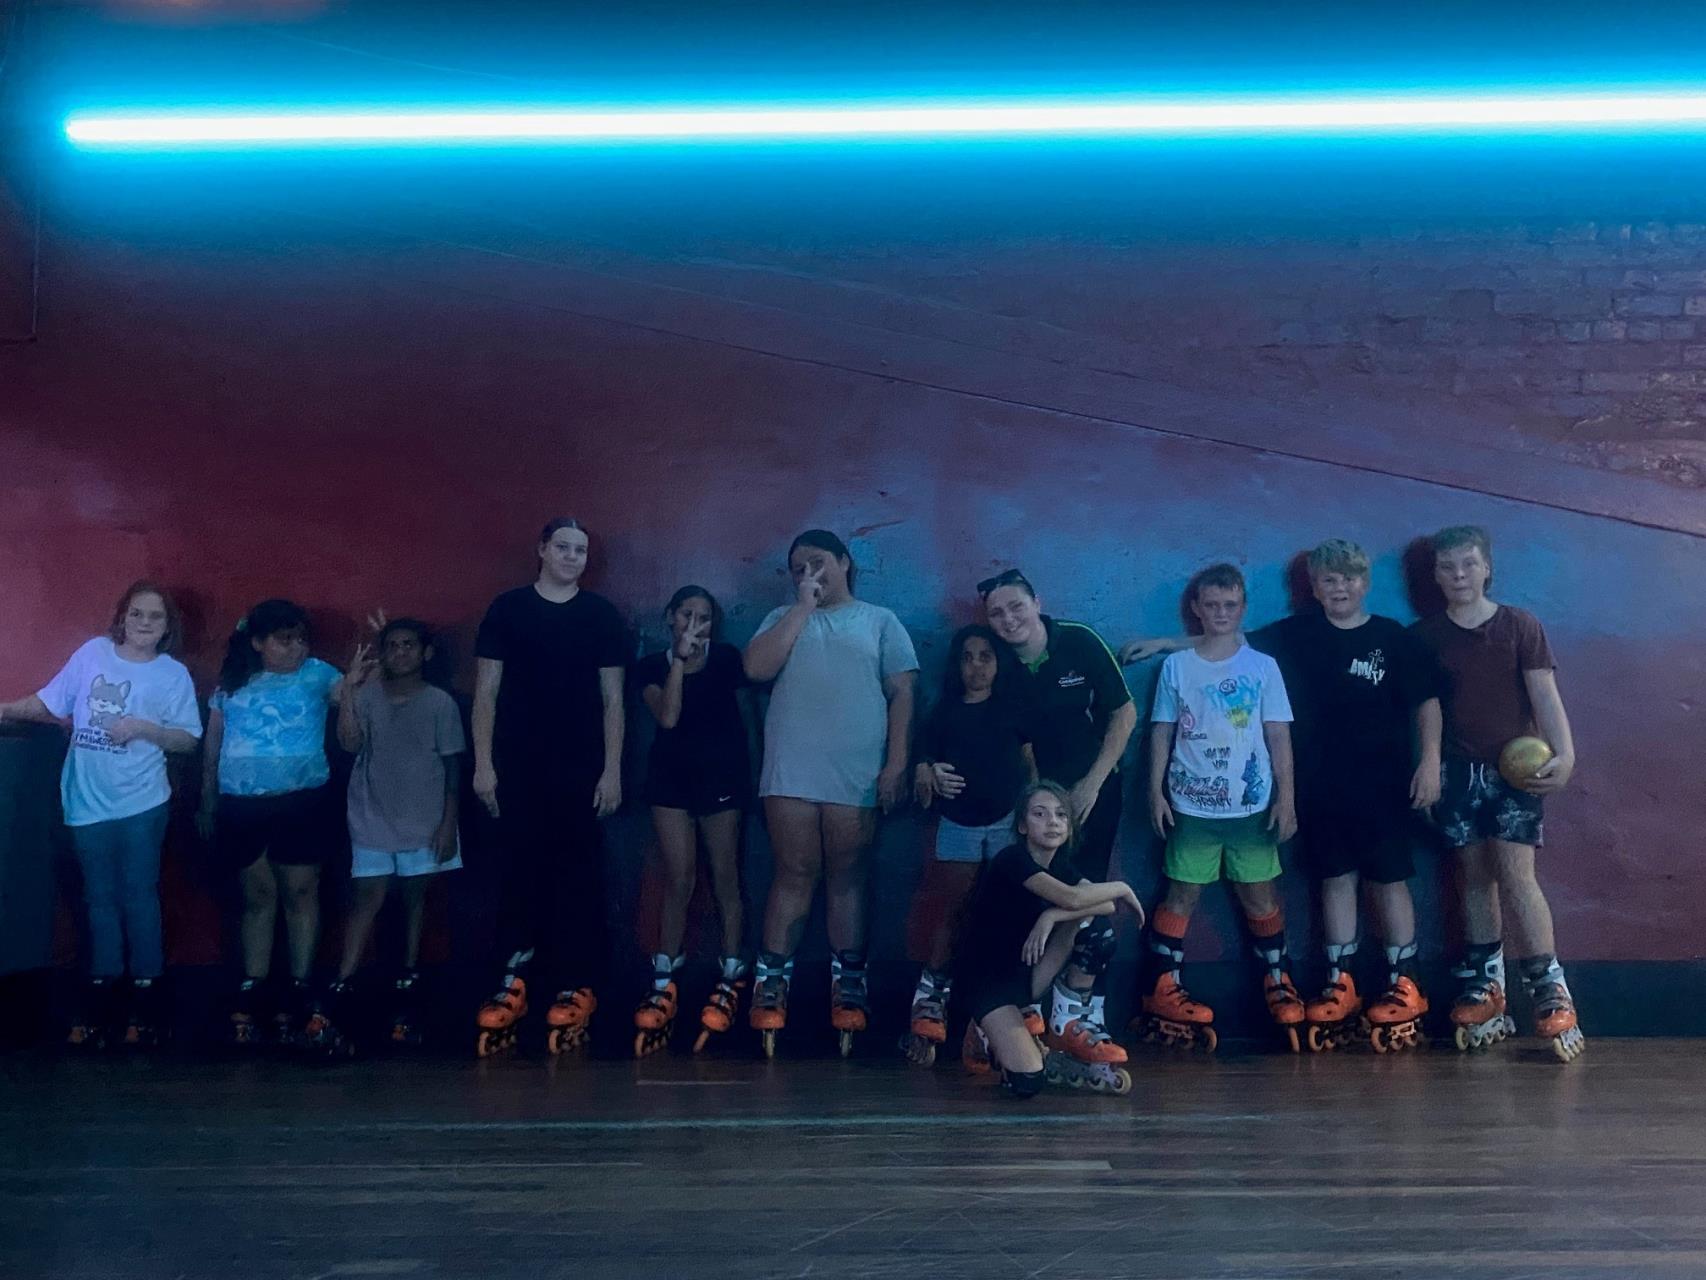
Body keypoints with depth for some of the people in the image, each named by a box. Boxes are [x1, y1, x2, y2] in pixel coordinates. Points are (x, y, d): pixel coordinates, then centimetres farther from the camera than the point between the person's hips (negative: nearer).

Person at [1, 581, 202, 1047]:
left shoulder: (173, 674, -2)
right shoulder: (93, 652, 2)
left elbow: (189, 739, -3)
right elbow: (51, 702, 5)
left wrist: (144, 729, -17)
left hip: (140, 802, -2)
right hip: (88, 801, 2)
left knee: (138, 894, 3)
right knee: (99, 896, 11)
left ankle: (145, 989, 12)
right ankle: (101, 988, 19)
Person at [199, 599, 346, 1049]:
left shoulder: (317, 674, 3)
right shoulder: (230, 686, 9)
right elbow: (212, 748, 16)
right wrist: (207, 804, 18)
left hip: (302, 801, -2)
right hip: (242, 805, 2)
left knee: (300, 893, 2)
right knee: (257, 896, 10)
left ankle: (299, 989, 10)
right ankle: (252, 989, 17)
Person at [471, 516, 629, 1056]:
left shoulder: (601, 614, 6)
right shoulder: (507, 608, 5)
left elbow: (612, 699, 6)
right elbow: (486, 692, 4)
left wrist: (612, 770, -1)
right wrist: (483, 763, -3)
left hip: (582, 769, 0)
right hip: (517, 768, 0)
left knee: (579, 876, 1)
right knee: (519, 872, 0)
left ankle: (576, 986, 6)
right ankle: (513, 981, 6)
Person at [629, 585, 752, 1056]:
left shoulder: (727, 659, 2)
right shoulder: (652, 666, 2)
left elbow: (746, 714, 8)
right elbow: (667, 717, -13)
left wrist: (750, 769, 4)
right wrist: (679, 658, -15)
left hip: (721, 775, -1)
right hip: (671, 776, 1)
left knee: (725, 879, 2)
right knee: (678, 879, -2)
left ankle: (731, 979, 5)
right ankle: (664, 982, 1)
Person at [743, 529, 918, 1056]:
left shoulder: (880, 622, 10)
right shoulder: (783, 618, 14)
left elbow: (902, 694, 4)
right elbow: (756, 667, -5)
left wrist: (896, 762, -6)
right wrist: (804, 606, -3)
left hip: (857, 775, -1)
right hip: (791, 773, 1)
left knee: (848, 878, 4)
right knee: (794, 874, 0)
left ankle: (847, 983, 10)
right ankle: (771, 981, 4)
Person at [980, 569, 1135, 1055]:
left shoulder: (1079, 643, -13)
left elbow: (1124, 712, -7)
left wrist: (1093, 782, -11)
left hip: (1093, 790, -1)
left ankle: (1076, 1012, 1)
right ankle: (1030, 1010, 1)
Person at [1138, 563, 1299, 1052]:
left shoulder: (1262, 666, 1)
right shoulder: (1176, 666, 2)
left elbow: (1278, 735, 1)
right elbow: (1162, 732, 5)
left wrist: (1287, 796, -4)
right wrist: (1155, 790, -1)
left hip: (1251, 804, 0)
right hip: (1191, 803, 0)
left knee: (1259, 893, 7)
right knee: (1182, 893, 4)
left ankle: (1277, 981, 19)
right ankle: (1161, 986, 9)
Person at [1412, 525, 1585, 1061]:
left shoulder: (1521, 626, 1)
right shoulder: (1425, 636, 7)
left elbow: (1545, 695, -6)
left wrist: (1564, 753, -20)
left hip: (1515, 768, -2)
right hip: (1458, 770, 3)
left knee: (1514, 872, -13)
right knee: (1474, 877, 5)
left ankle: (1550, 992, -10)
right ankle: (1485, 989, 12)